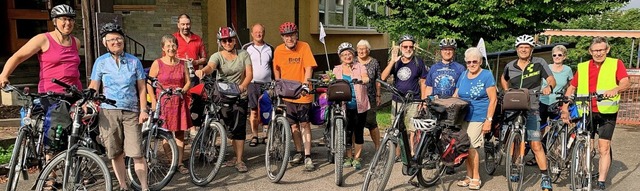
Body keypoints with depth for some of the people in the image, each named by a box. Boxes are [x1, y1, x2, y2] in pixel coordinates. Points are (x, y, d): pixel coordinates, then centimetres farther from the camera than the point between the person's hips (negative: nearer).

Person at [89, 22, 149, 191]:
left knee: (137, 153, -6)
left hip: (131, 112, -1)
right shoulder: (101, 62, 6)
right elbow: (93, 88, 4)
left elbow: (142, 88, 5)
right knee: (115, 154, 6)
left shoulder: (134, 61, 6)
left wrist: (143, 110, -2)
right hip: (108, 111, 1)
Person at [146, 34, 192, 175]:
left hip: (179, 103, 3)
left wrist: (182, 91, -6)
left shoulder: (182, 63, 10)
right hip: (163, 102, -3)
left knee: (180, 134, 4)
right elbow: (149, 84, -1)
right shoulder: (157, 64, 0)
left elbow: (188, 82, 13)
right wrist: (154, 102, -10)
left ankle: (180, 163, 11)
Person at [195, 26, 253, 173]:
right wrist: (203, 71, -49)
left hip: (240, 96, 0)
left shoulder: (243, 55, 4)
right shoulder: (217, 56, -1)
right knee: (230, 128, 6)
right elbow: (210, 66, -24)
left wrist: (242, 86, -26)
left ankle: (239, 160, 0)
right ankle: (237, 156, 24)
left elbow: (249, 74, -6)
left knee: (239, 128, -7)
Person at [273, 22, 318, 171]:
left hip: (302, 93, -4)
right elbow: (276, 69, 14)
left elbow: (309, 68, -16)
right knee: (293, 124, 12)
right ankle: (299, 153, 26)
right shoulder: (278, 50, 0)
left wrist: (305, 84, -29)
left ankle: (307, 157, 3)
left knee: (304, 124, -3)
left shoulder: (304, 47, -10)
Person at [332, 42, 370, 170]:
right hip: (344, 106, 1)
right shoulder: (337, 70, 11)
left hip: (359, 106, -1)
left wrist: (361, 80, -36)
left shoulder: (360, 67, 3)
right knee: (347, 132, 3)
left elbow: (366, 78, -15)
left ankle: (357, 159, 17)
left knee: (358, 132, 5)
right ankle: (349, 158, 19)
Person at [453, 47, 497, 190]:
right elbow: (455, 96, 17)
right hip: (462, 117, 5)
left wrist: (488, 120, -13)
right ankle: (469, 176, 17)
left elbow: (493, 99, -8)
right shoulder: (463, 75, 12)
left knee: (471, 147, -8)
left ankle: (476, 178, 7)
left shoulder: (486, 75, -4)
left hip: (478, 118, -5)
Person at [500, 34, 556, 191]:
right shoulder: (510, 66, 6)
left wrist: (549, 87, -30)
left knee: (536, 144, -9)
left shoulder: (539, 63, -2)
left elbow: (551, 79, -8)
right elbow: (503, 79, 26)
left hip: (531, 109, -3)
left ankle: (545, 177, 0)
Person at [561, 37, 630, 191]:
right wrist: (565, 108, 1)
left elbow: (626, 83, -14)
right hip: (586, 112, 2)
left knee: (604, 148, -5)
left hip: (607, 112, -2)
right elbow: (571, 87, 10)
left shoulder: (616, 64, 0)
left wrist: (615, 89, -36)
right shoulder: (582, 67, 6)